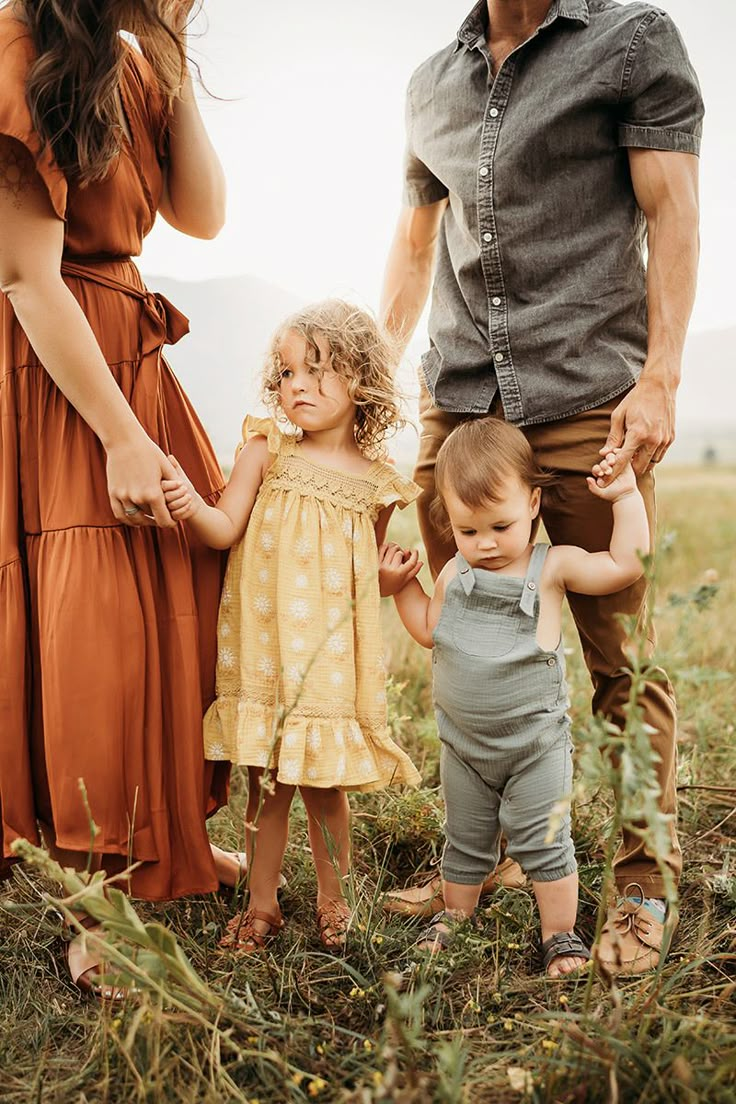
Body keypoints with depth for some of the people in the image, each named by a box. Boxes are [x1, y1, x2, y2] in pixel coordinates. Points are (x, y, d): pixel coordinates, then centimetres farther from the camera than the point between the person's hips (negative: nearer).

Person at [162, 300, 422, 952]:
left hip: (333, 653, 0)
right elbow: (225, 531, -10)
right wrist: (191, 507, -26)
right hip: (264, 647, 0)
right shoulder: (266, 452, -1)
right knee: (266, 784, 8)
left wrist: (395, 576, 3)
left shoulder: (376, 482, 2)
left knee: (323, 784, 6)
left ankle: (332, 898, 28)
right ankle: (262, 904, 25)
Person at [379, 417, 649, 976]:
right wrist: (403, 587, 5)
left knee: (543, 843, 4)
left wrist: (626, 496, -21)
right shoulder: (454, 575, 0)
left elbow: (626, 563, -20)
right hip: (463, 745, 4)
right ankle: (454, 919, 39)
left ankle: (561, 935, 21)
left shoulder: (553, 567, -12)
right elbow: (430, 632, 13)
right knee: (465, 843, 20)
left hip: (536, 745, -4)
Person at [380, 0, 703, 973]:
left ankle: (646, 883, 12)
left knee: (622, 657, -3)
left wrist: (660, 378, -12)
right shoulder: (431, 83, 20)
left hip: (587, 403, -4)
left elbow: (672, 215, -2)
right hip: (456, 406, 5)